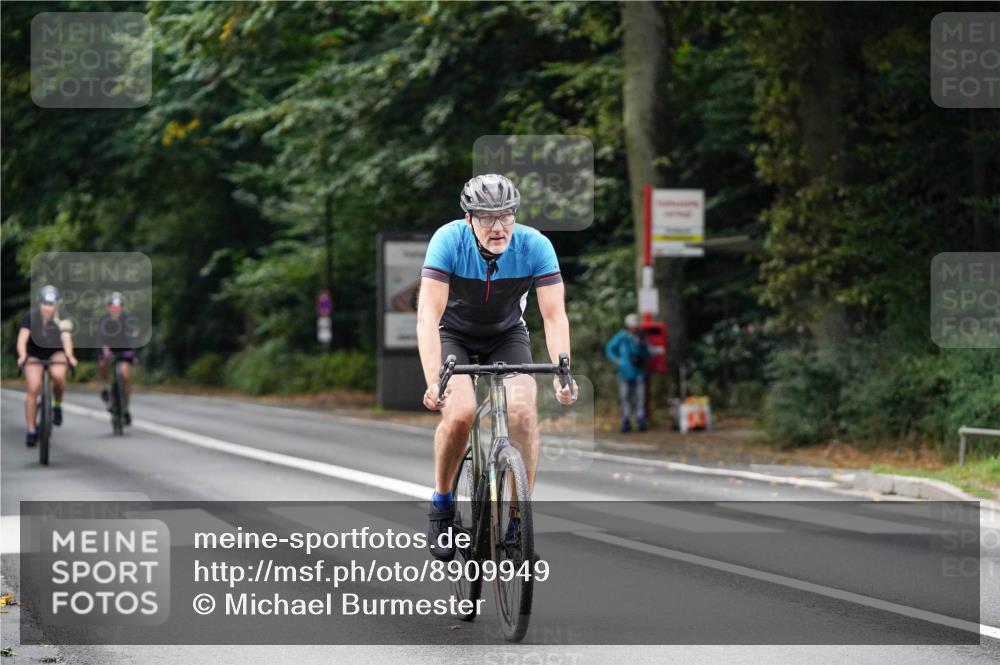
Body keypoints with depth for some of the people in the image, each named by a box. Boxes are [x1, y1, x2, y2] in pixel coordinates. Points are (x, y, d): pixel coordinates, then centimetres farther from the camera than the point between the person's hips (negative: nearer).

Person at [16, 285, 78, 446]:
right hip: (34, 355, 0)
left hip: (55, 353, 0)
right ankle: (31, 431, -5)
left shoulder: (61, 320, -18)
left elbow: (66, 338, -33)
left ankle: (57, 405, -3)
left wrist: (69, 356, -52)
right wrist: (22, 356, -51)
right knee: (33, 389, -15)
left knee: (59, 376, -31)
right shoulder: (30, 318, -20)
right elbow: (22, 339, -31)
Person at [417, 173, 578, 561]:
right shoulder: (448, 241, -28)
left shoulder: (535, 246, -24)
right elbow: (428, 315, -34)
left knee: (522, 412, -23)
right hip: (454, 335, -1)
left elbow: (554, 315, -26)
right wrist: (434, 382, -46)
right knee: (460, 413, -26)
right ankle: (442, 503, -1)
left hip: (507, 336, 1)